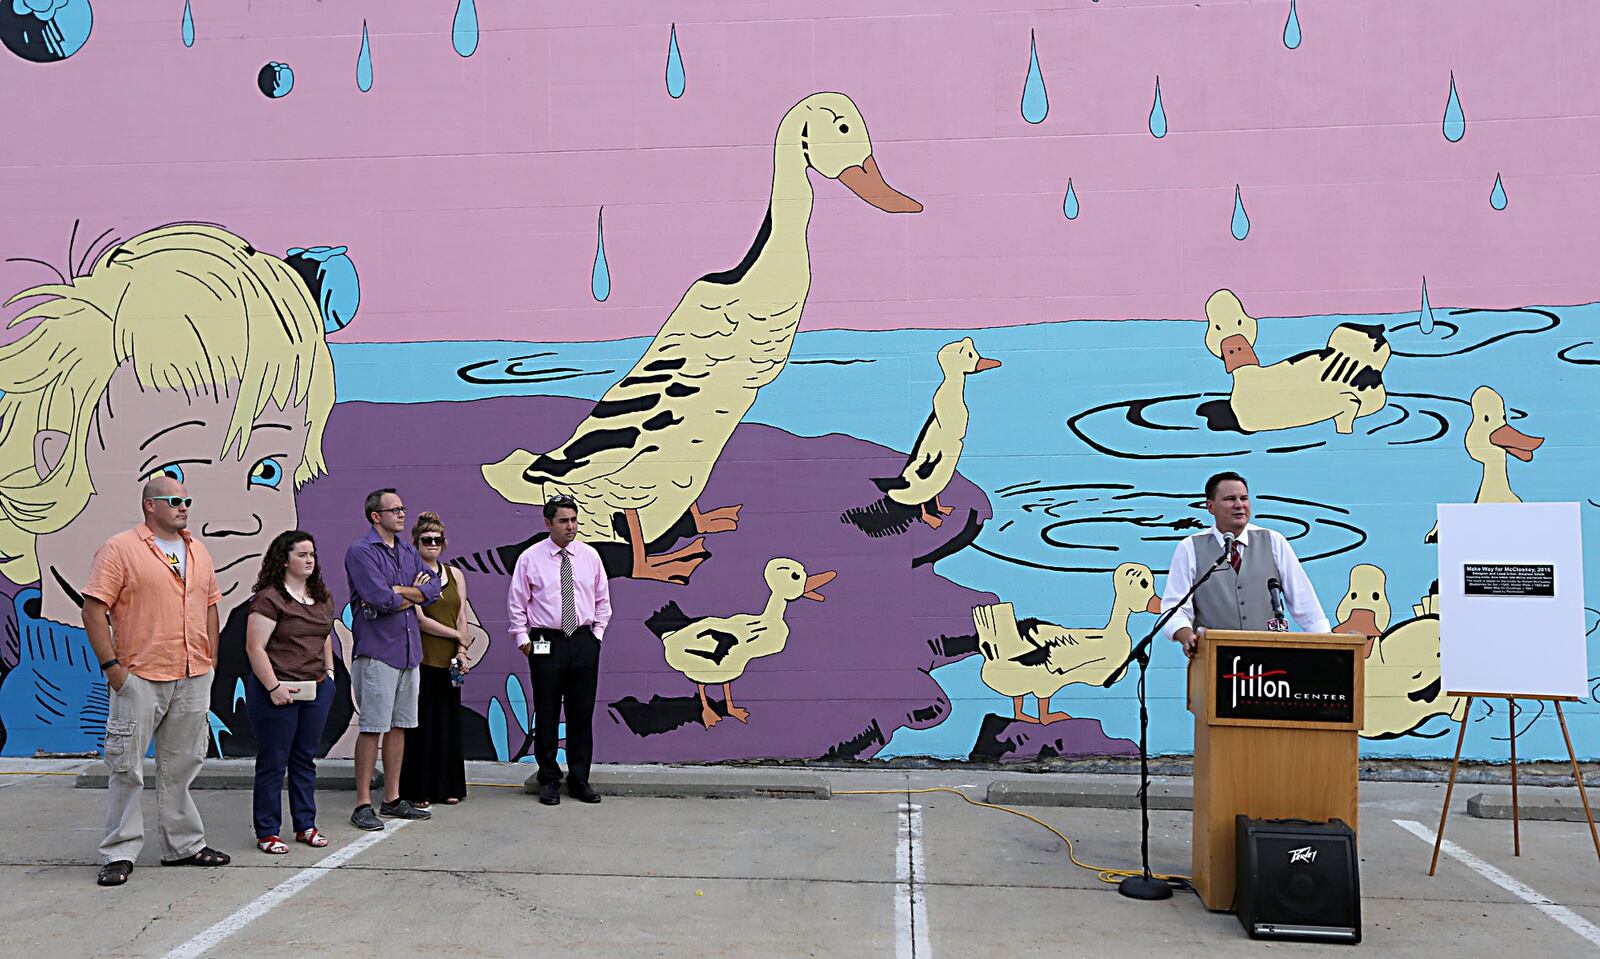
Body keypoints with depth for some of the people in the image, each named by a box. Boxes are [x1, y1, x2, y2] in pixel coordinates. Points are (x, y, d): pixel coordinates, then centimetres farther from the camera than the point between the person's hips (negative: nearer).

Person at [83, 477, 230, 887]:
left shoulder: (198, 551, 14)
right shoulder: (120, 549, -5)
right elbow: (93, 608, -8)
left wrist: (209, 659, 14)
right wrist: (110, 664, -13)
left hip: (193, 678, 6)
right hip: (139, 677, -5)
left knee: (182, 764, 12)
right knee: (126, 766, 0)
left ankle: (184, 845, 21)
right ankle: (120, 853, 9)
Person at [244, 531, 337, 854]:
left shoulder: (323, 597, 12)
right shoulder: (269, 598, -12)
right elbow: (255, 647, -15)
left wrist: (330, 673, 14)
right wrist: (273, 687, -18)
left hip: (317, 689, 7)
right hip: (277, 691, -7)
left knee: (305, 759, 14)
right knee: (273, 763, 2)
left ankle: (305, 825, 23)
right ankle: (267, 832, 11)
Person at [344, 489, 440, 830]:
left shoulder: (407, 551, 15)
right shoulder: (361, 551, -8)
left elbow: (433, 588, 4)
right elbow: (381, 599, -19)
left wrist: (397, 591, -10)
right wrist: (414, 594, -2)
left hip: (409, 650, 7)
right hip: (377, 651, -7)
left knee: (399, 726, 12)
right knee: (372, 728, -4)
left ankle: (393, 799, 20)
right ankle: (363, 805, 3)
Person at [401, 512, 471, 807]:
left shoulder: (455, 575, 14)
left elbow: (462, 617, 10)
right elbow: (420, 620, -9)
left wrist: (461, 652, -2)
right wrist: (458, 636, -5)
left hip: (448, 661, 5)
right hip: (421, 658, -5)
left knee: (449, 722, 7)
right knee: (421, 724, -3)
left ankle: (446, 787, 16)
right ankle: (418, 790, 6)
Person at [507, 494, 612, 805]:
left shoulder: (590, 556, 5)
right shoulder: (530, 558, -2)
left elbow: (602, 600, 13)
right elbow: (516, 602, 4)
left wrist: (597, 633, 6)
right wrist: (523, 639, 0)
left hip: (584, 642, 2)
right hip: (545, 643, -2)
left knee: (582, 713, 6)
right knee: (546, 713, 4)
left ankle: (579, 779, 16)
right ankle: (549, 780, 16)